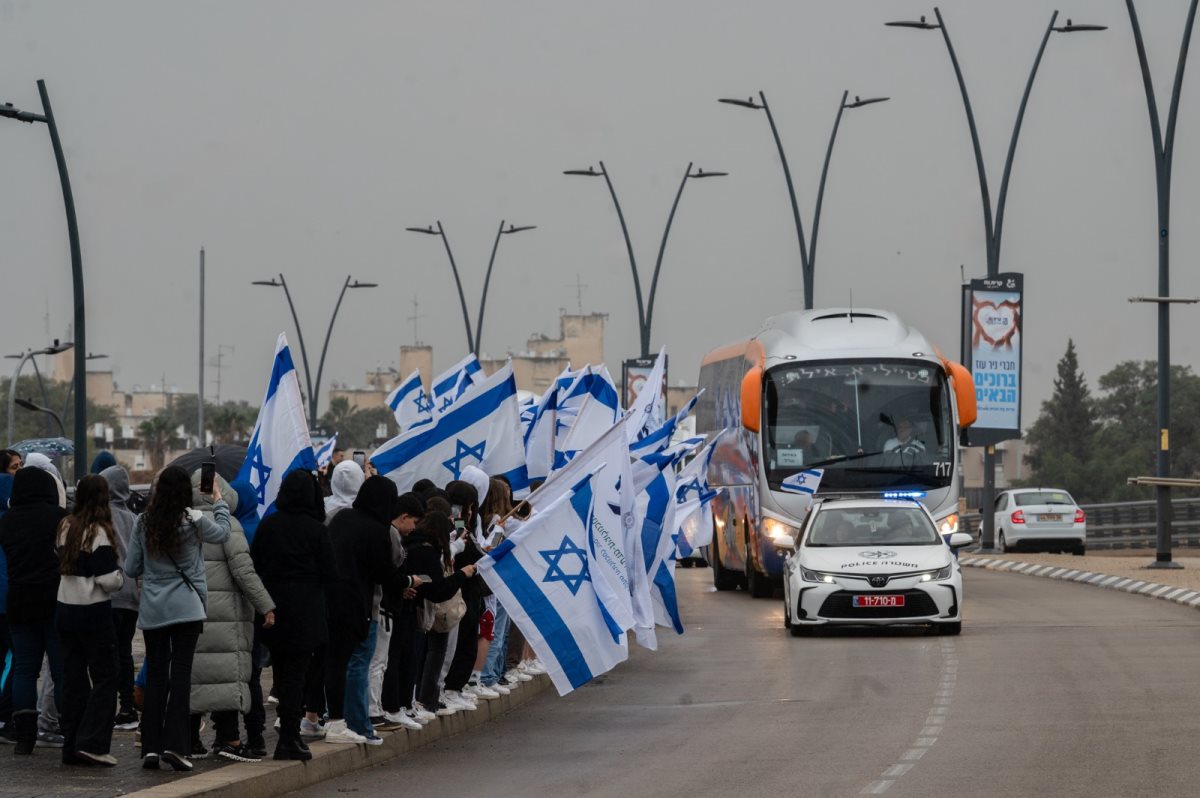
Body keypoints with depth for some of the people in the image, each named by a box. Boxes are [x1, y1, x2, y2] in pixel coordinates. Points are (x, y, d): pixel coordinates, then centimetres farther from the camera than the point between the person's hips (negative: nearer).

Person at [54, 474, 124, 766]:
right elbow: (107, 580, -18)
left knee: (73, 678, 10)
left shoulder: (66, 528, 6)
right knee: (104, 678, 0)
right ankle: (92, 742, -9)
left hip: (65, 609, 7)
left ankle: (72, 745, 11)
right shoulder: (99, 533, -14)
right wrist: (121, 576, 3)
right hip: (93, 612, -7)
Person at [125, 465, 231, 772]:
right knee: (181, 674, -3)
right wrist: (220, 504, 29)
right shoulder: (193, 521, -8)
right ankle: (174, 744, -12)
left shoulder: (144, 523, 1)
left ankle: (151, 747, 5)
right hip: (185, 607, -3)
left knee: (155, 675, 8)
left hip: (151, 609, 3)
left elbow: (131, 569, 6)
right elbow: (222, 532, 13)